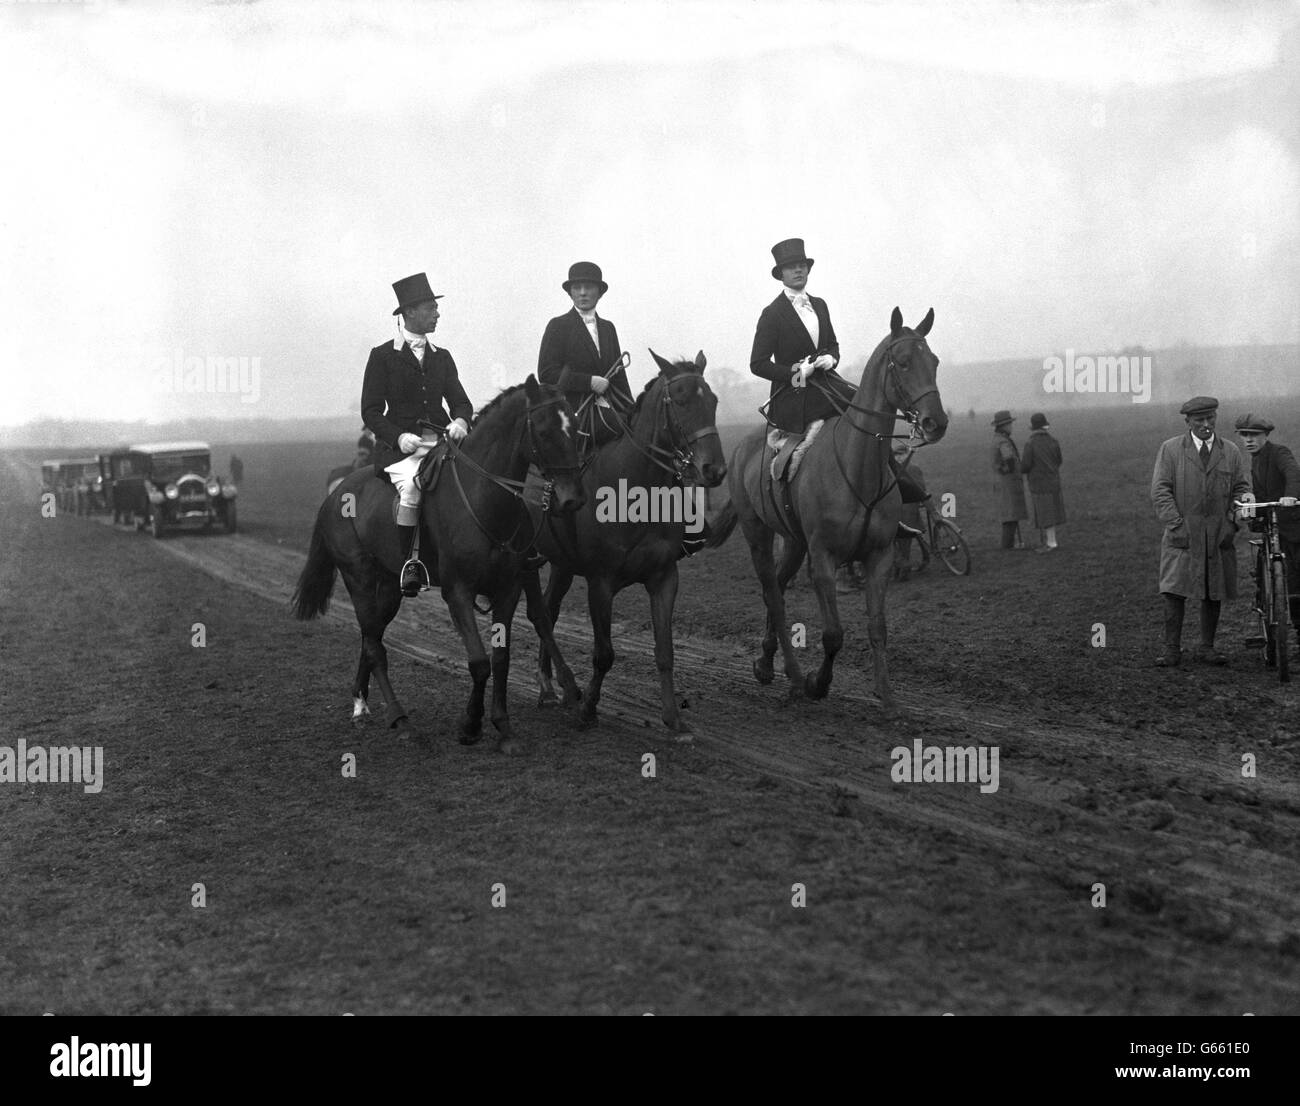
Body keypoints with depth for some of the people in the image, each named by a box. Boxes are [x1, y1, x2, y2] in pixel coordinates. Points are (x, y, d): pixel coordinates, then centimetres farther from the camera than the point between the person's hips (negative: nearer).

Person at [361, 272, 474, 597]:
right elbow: (370, 411, 1)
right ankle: (409, 562, -20)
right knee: (412, 485, -34)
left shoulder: (442, 357, 18)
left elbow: (460, 400, 16)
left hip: (442, 443, 4)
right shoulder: (382, 356, 4)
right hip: (399, 448, -4)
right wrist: (399, 437, -16)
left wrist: (460, 421, -9)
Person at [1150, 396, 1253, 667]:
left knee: (1214, 594, 3)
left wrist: (1231, 522, -4)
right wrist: (1177, 525, -10)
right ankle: (1172, 650, -3)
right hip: (1182, 535, -2)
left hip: (1219, 536, 2)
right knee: (1174, 592, -9)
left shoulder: (1231, 452, 11)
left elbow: (1241, 487, 12)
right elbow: (1160, 491, 0)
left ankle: (1206, 648, 13)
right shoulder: (1170, 449, 4)